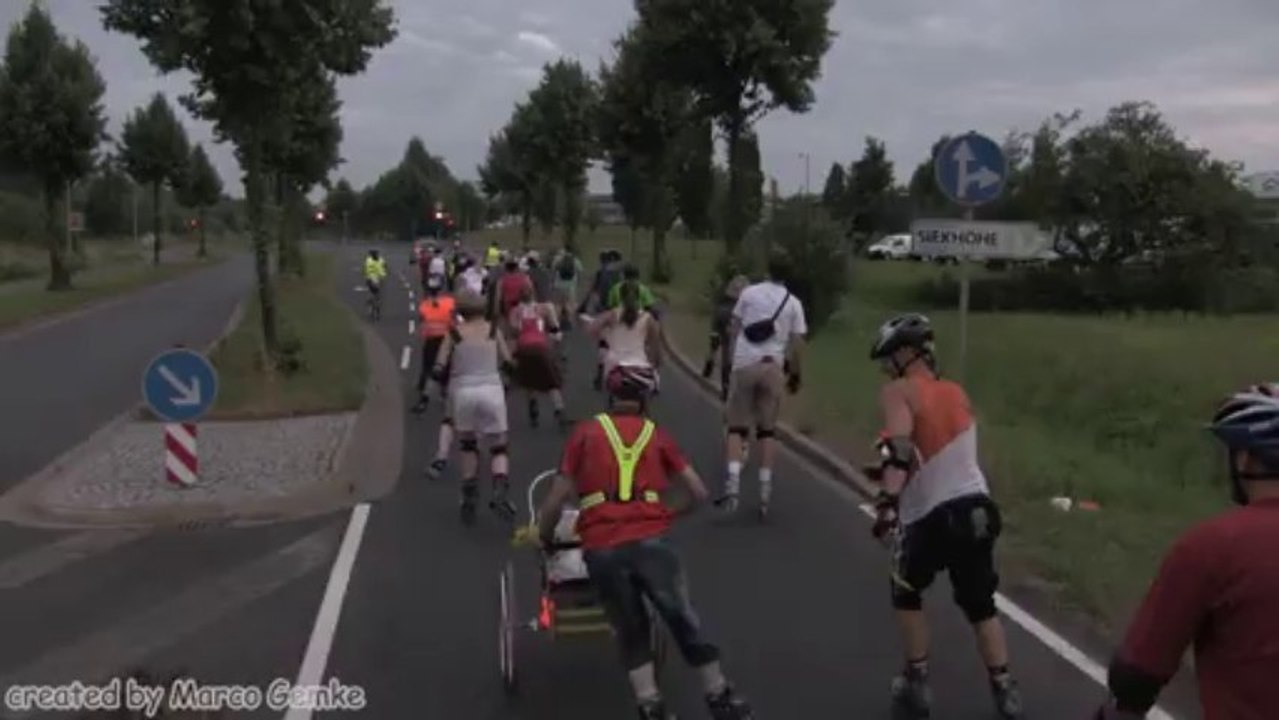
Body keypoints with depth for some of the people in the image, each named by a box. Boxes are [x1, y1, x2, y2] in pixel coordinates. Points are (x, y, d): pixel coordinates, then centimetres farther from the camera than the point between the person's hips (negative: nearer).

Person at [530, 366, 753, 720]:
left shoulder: (586, 432, 11)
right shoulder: (656, 434, 14)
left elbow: (557, 499, 7)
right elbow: (699, 493, 14)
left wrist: (544, 539, 22)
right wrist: (672, 513, 32)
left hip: (601, 549, 0)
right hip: (650, 542, 0)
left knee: (631, 632, 18)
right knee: (685, 622, 14)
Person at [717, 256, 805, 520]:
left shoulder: (749, 293, 4)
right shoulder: (793, 303, 6)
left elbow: (733, 328, 10)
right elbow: (797, 342, 2)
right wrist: (795, 374, 13)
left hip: (744, 365, -1)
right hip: (773, 367, 1)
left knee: (737, 427, 5)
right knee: (767, 430, 11)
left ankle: (733, 483, -15)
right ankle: (765, 491, 7)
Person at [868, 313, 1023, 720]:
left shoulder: (898, 392, -5)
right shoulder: (957, 394, 15)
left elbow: (899, 446, -23)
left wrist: (887, 500, -34)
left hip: (931, 516, -5)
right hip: (976, 508, 5)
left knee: (907, 594, 18)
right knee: (979, 604, 18)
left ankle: (916, 683, 19)